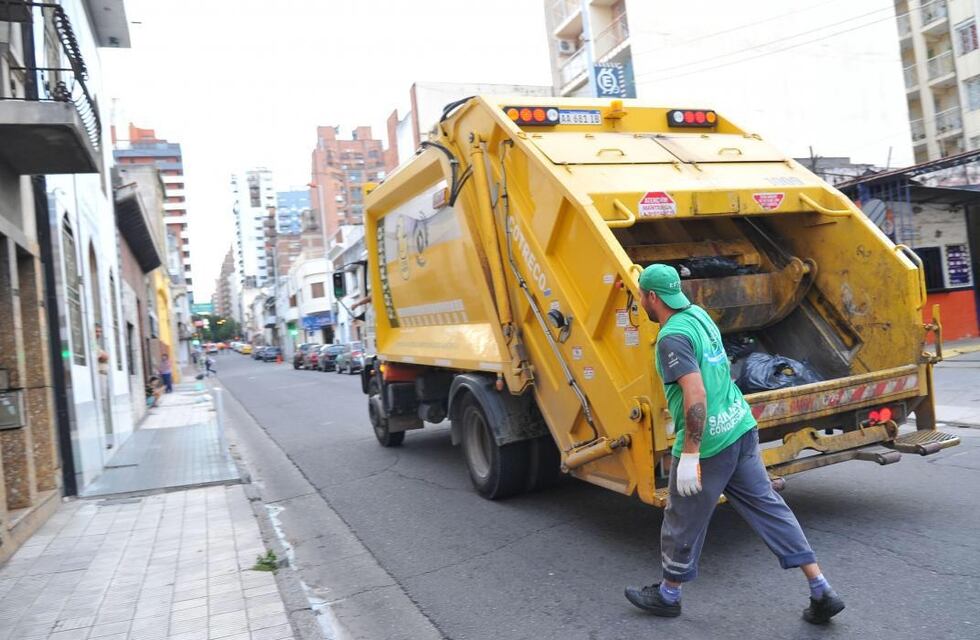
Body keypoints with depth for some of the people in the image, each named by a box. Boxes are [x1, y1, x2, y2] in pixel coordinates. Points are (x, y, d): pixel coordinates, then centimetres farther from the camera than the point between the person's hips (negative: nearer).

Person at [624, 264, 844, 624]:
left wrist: (689, 453, -26)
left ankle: (668, 595, 29)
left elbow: (695, 394, -27)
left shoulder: (672, 337, -19)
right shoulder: (698, 314, 8)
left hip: (708, 442, -9)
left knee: (683, 523, 9)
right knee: (767, 507, 15)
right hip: (741, 429, 9)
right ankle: (822, 592, 19)